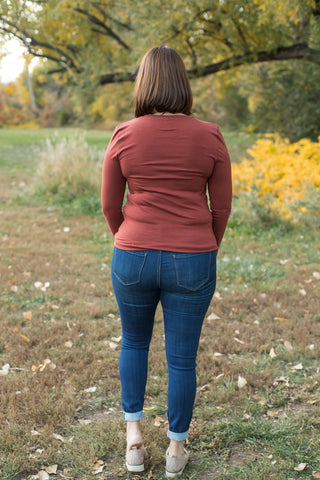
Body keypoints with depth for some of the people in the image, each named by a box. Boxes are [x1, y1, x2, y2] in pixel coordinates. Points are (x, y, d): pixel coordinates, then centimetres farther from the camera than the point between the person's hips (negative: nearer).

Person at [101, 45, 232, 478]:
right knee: (182, 357, 13)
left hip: (133, 258, 1)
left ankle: (133, 434, 25)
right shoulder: (209, 137, -5)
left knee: (134, 342, 25)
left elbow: (110, 205, 2)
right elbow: (221, 206, 1)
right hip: (192, 262, 0)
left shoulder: (124, 137, -5)